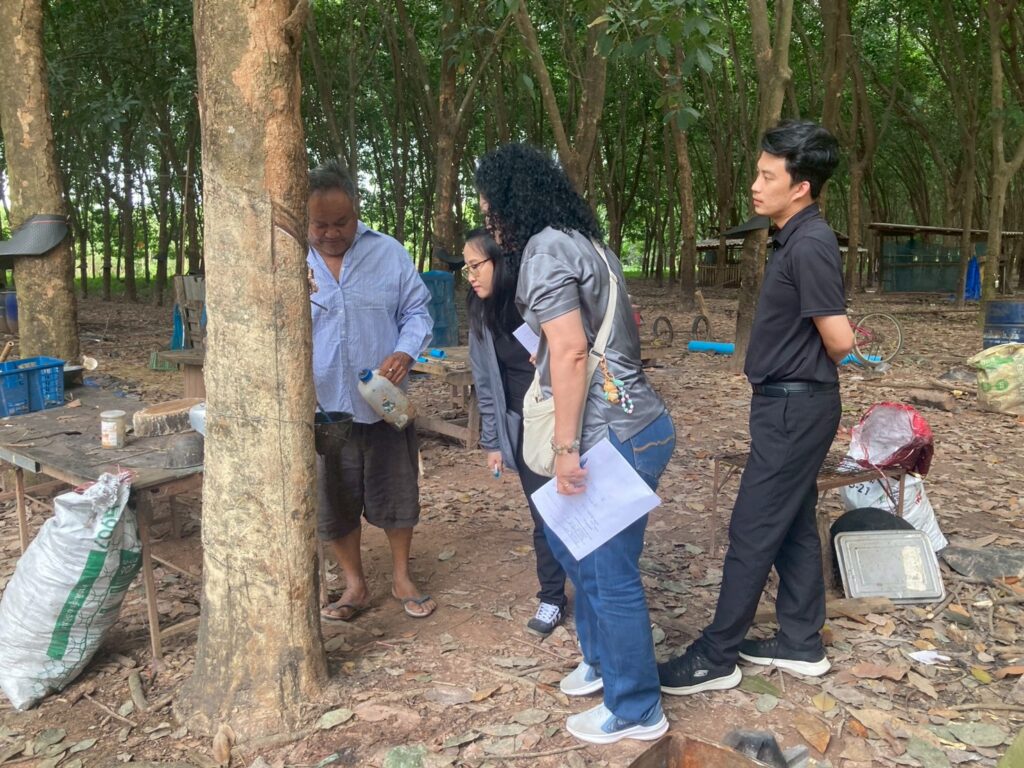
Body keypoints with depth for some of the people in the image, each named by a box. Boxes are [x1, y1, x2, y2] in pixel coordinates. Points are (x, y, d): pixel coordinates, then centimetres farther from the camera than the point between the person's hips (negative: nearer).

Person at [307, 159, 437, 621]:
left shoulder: (388, 253, -2)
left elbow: (416, 310, 2)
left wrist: (405, 352, -18)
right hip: (323, 411, 0)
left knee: (396, 495, 12)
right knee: (335, 505, 12)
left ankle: (401, 578, 35)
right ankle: (355, 586, 33)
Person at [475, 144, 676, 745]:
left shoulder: (545, 248, -13)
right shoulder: (585, 242, 16)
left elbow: (570, 352, -21)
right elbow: (627, 325, 25)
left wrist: (566, 449, -19)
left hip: (616, 436, -10)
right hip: (634, 421, 10)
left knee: (609, 573, 4)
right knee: (572, 545, 24)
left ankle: (636, 711, 22)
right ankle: (602, 660, 42)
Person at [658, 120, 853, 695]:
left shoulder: (810, 245, -20)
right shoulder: (797, 239, 11)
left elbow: (839, 340, -21)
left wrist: (807, 368, -2)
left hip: (794, 407, -10)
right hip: (791, 403, 10)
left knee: (753, 530, -2)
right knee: (793, 525, 16)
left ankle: (717, 657, 10)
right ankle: (802, 644, 29)